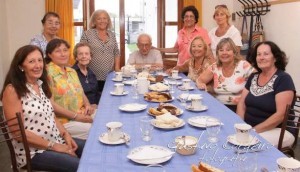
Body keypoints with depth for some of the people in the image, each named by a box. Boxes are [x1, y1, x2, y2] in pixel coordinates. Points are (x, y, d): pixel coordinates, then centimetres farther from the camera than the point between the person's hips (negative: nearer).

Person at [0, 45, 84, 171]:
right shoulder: (12, 90, -15)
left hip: (57, 141, 8)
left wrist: (66, 135, -4)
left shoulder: (42, 85, 9)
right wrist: (53, 146, -17)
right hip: (33, 151, -7)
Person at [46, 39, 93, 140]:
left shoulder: (72, 71, 13)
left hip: (82, 115, 8)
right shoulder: (48, 73, -11)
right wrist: (75, 116, -16)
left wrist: (87, 105, 0)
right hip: (63, 121, -7)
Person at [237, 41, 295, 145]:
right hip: (248, 127, 6)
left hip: (276, 131, -6)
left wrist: (254, 130, -21)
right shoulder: (253, 77, 10)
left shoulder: (283, 79, -10)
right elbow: (242, 104, 10)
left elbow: (281, 115, -18)